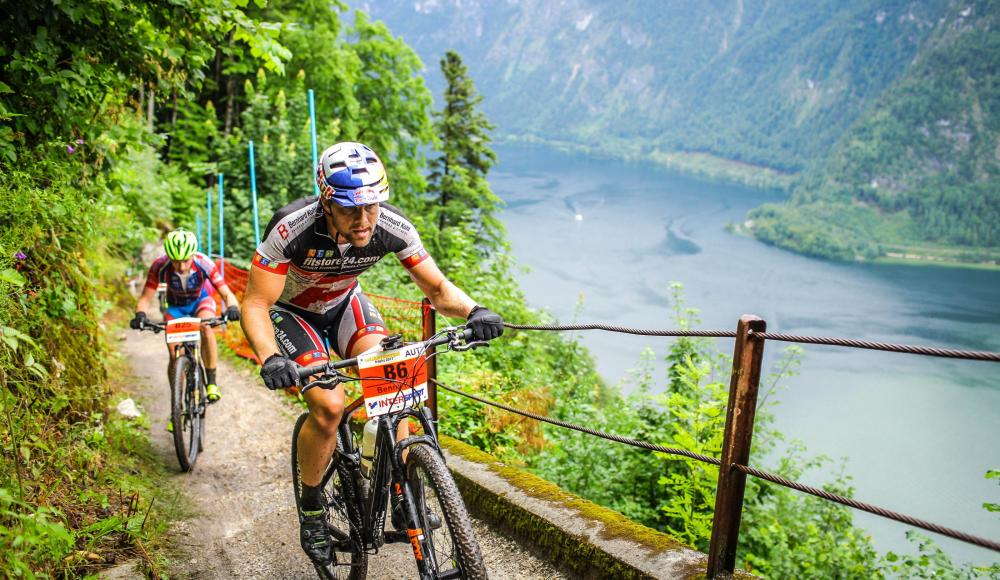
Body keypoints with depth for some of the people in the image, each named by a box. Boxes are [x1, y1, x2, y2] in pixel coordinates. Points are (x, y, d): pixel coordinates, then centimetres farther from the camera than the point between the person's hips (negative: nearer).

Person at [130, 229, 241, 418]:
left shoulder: (203, 263, -35)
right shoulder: (160, 266, -31)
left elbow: (226, 293, -36)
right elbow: (146, 297, -25)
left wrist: (232, 307, -58)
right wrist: (140, 314, -46)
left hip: (201, 301, -2)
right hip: (176, 306, 2)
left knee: (206, 328, -34)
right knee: (174, 353, -9)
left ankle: (211, 383, -20)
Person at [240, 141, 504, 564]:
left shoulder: (393, 227, -27)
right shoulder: (291, 228, -36)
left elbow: (437, 288, -17)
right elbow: (255, 305, -30)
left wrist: (474, 311, -38)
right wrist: (270, 358, -48)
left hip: (344, 304, 3)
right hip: (291, 311, -3)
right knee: (329, 406, -23)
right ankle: (311, 509, 4)